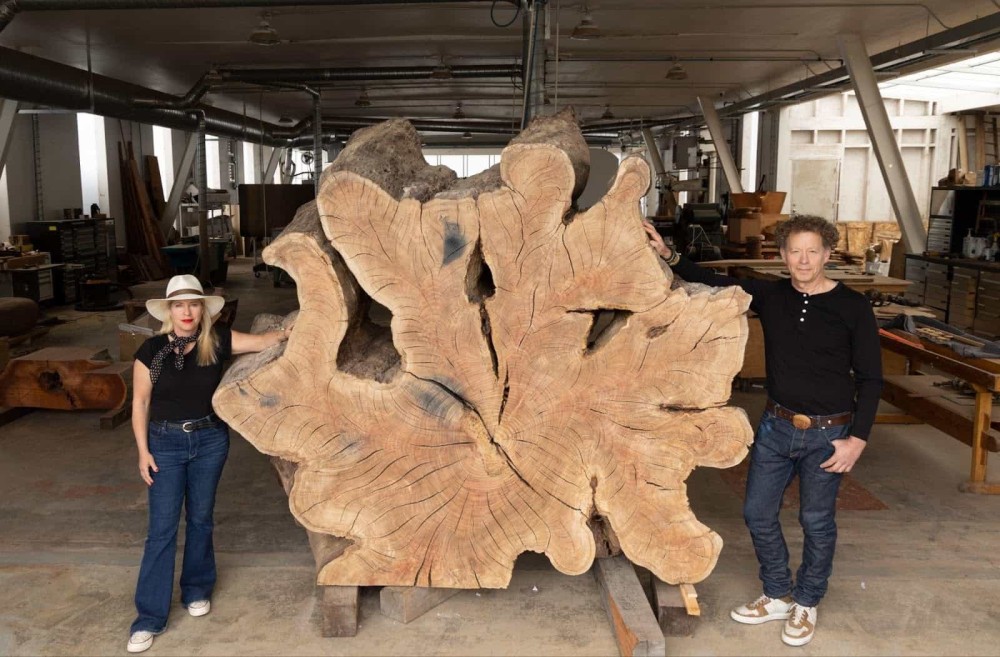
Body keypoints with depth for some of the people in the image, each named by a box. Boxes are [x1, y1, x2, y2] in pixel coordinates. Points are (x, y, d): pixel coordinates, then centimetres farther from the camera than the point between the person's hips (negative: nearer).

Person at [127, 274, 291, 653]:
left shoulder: (217, 343, -6)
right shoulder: (151, 350, -8)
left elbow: (262, 342, -11)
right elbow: (140, 402, -3)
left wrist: (291, 331, -32)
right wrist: (143, 451, -5)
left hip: (210, 440, 2)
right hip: (165, 442, -1)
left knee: (200, 518, 15)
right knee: (162, 528, -1)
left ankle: (197, 589, 35)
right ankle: (149, 617, 8)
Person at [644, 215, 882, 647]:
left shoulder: (852, 307, -10)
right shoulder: (770, 296, -1)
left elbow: (870, 378, -6)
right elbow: (713, 284, 1)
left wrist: (858, 438, -11)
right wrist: (669, 256, -12)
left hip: (827, 434, -4)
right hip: (776, 426, 4)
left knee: (817, 521, 9)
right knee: (758, 512, 11)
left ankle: (806, 604, 32)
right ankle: (778, 596, 33)